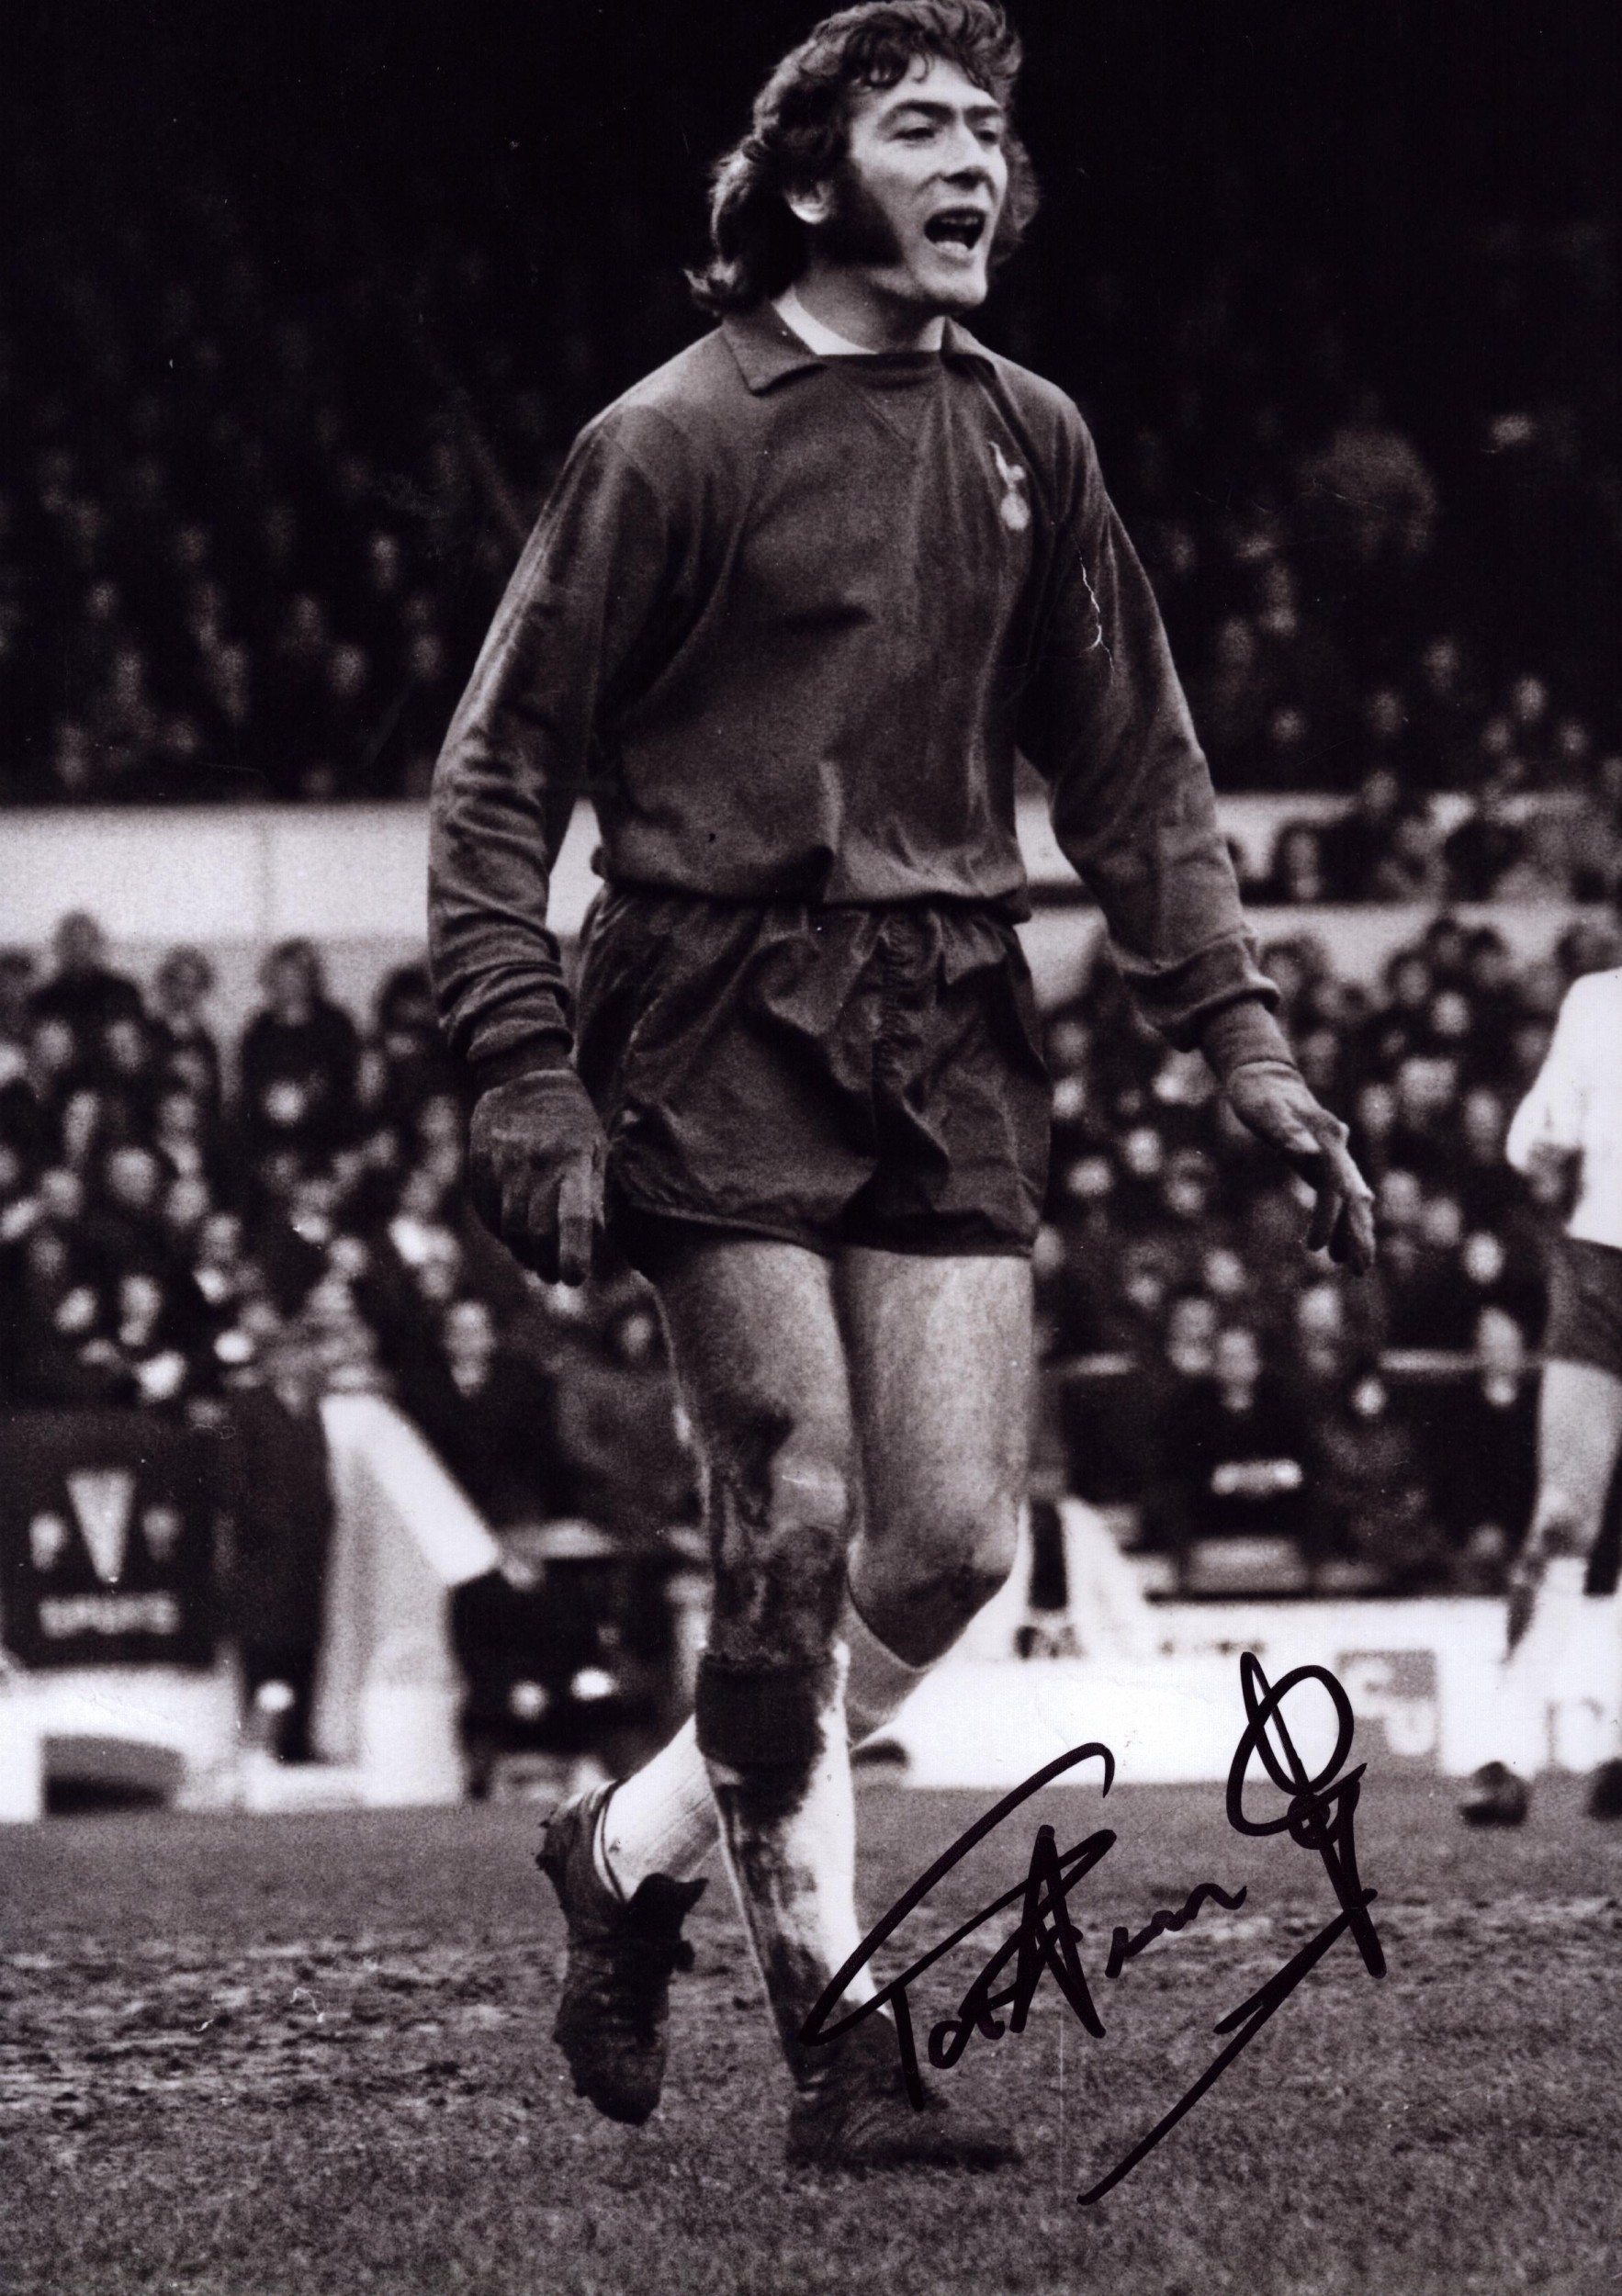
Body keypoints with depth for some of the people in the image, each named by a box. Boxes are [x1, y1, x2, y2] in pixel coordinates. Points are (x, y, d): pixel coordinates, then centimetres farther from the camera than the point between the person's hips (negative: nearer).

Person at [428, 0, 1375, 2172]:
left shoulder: (1029, 441, 12)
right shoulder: (676, 439, -5)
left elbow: (1132, 771, 17)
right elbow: (502, 771, -4)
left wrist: (1242, 1036, 7)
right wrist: (524, 1071, -13)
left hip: (950, 1030, 6)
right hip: (725, 1028, -6)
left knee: (957, 1538, -2)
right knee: (799, 1521, -9)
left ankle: (640, 1850, 20)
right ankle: (833, 2027, 4)